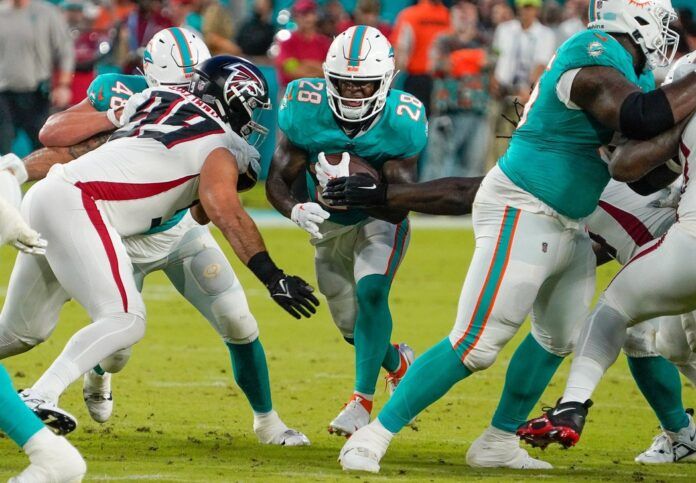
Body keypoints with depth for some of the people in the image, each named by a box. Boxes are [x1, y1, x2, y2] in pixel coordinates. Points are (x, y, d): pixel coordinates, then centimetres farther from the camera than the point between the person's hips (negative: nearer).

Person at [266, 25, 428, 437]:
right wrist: (296, 209, -47)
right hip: (330, 225, 3)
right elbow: (278, 178, -24)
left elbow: (399, 207, -33)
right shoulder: (307, 112, -27)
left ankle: (362, 402, -23)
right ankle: (398, 364, 45)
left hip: (381, 221, -3)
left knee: (371, 293, -29)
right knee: (352, 326, 12)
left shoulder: (400, 123, -31)